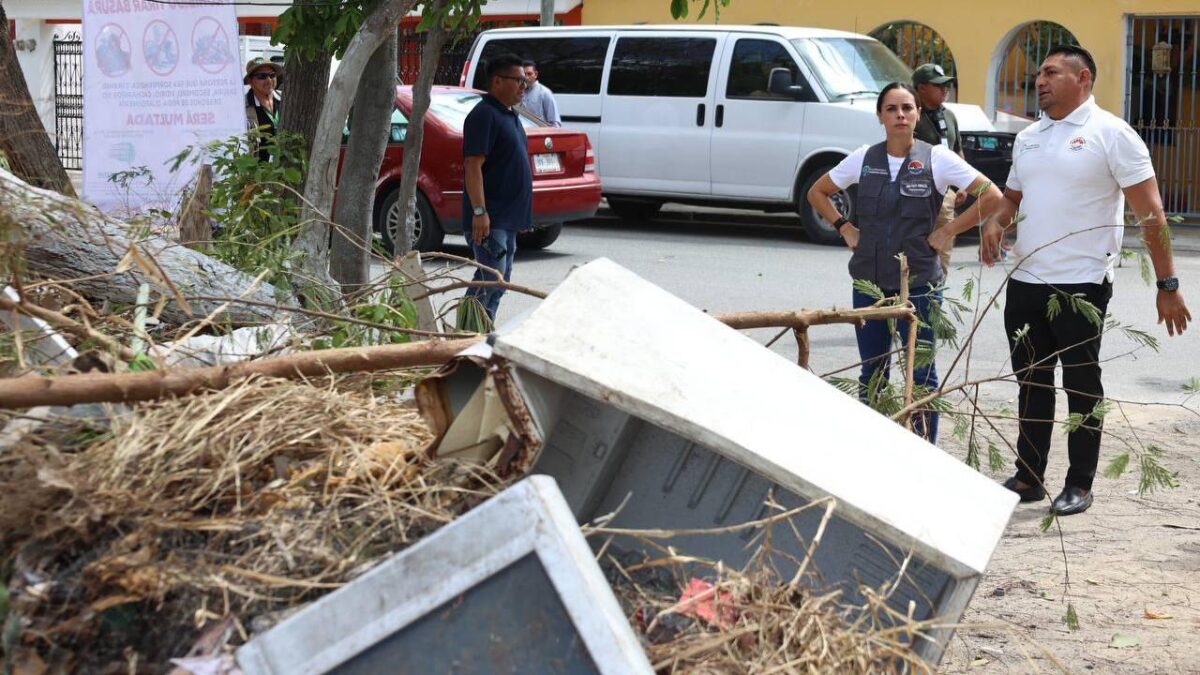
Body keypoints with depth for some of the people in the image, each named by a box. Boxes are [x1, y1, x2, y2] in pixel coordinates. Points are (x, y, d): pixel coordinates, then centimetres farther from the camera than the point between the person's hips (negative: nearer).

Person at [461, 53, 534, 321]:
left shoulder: (509, 115, 18)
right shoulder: (484, 115, -13)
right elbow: (473, 165, -20)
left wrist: (521, 215, 23)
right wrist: (479, 211, -26)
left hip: (508, 217, 10)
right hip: (490, 218, -10)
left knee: (498, 282, 12)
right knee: (493, 281, -15)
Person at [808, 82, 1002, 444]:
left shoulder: (937, 159, -5)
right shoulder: (864, 159, 4)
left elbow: (991, 197, -6)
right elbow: (817, 192, 17)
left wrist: (948, 231, -7)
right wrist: (844, 228, 6)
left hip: (918, 283, -3)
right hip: (869, 282, 3)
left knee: (921, 374, 1)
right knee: (872, 373, 12)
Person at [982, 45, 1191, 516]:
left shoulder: (1110, 133, -7)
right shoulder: (1028, 137, 13)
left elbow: (1149, 212, -9)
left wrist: (1167, 285, -13)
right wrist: (995, 223, 0)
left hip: (1082, 284, -6)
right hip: (1025, 282, 6)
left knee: (1082, 387, 3)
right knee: (1031, 384, 13)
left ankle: (1079, 485, 12)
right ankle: (1028, 478, 22)